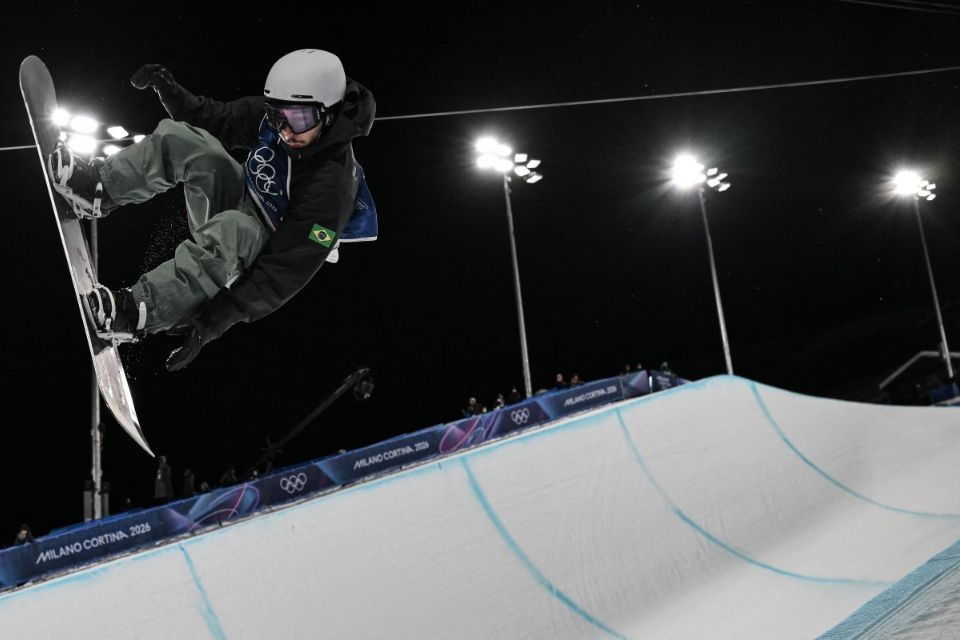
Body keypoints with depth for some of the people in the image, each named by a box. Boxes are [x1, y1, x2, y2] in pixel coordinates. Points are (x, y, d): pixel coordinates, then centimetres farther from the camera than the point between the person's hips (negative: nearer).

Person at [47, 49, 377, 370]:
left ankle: (139, 312, -38)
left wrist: (216, 319, -39)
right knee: (181, 138, -15)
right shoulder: (270, 114, -16)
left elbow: (287, 270, -35)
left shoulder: (333, 187, -34)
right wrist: (170, 90, -17)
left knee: (231, 229, -42)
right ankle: (100, 189, -6)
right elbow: (212, 119, 3)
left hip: (265, 250, -7)